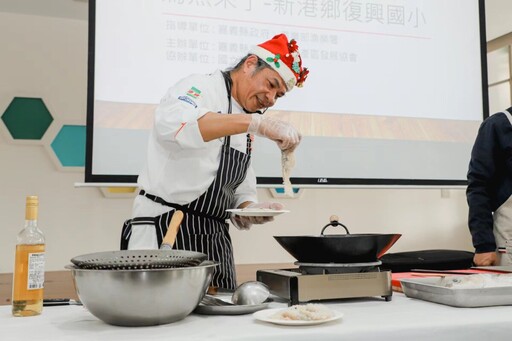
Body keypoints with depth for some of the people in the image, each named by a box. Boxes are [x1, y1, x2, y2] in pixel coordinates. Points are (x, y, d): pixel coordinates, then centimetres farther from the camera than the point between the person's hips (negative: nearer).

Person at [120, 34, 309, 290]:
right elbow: (172, 123, -32)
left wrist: (250, 209, -1)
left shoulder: (243, 131, 17)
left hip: (215, 240, 8)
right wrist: (257, 122, -36)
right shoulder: (200, 87, -8)